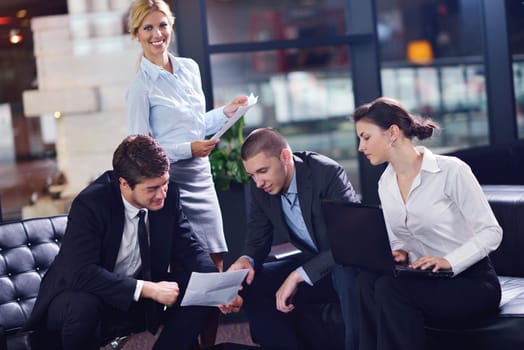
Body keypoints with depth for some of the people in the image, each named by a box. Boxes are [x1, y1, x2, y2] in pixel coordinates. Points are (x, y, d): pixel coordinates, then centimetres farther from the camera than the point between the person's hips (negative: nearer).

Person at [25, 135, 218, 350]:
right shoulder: (89, 204, -24)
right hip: (81, 295, -5)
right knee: (83, 307, -38)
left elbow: (188, 247, -2)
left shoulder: (168, 194, -9)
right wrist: (147, 289, -36)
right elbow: (81, 273, -32)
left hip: (141, 302, 5)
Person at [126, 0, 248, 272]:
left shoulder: (190, 68, 9)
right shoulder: (140, 87, -10)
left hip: (201, 174, 6)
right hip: (171, 179, -6)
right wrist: (187, 149, -19)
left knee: (216, 262, 6)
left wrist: (226, 112, 5)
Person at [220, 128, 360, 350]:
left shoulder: (327, 173, -23)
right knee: (251, 283, -10)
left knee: (346, 274, -39)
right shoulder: (259, 188, -5)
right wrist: (246, 260, -22)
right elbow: (258, 241, 4)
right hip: (311, 262, 6)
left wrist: (299, 275, -33)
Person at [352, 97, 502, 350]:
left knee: (391, 288, -30)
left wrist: (448, 261, -25)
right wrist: (398, 253, -5)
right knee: (368, 279, -25)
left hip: (471, 282, -5)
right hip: (424, 281, 6)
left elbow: (491, 232, -12)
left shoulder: (451, 171, -12)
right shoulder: (385, 184, 9)